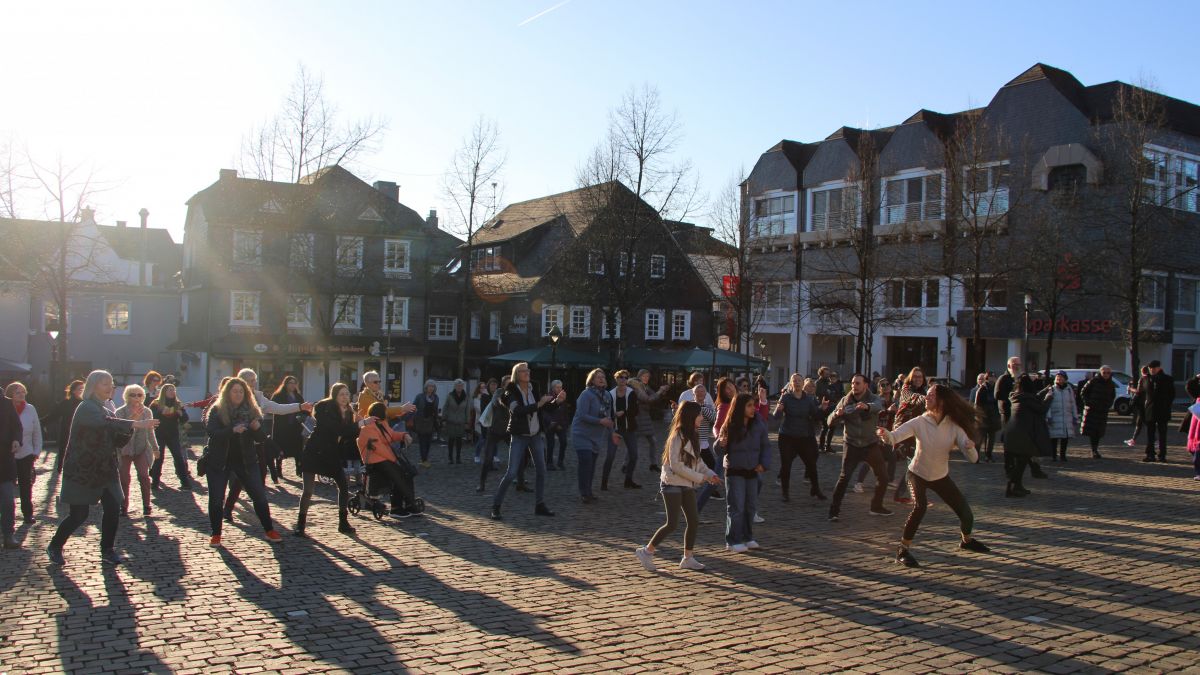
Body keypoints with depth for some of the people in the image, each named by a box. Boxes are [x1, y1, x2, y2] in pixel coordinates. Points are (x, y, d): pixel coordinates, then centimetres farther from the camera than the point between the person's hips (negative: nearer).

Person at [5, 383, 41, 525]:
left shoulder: (30, 409, -2)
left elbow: (37, 432, 4)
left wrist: (37, 451, 1)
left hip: (26, 454, 2)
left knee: (26, 486, 10)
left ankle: (28, 513, 18)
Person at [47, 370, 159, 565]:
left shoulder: (107, 411, 13)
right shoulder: (86, 408, -12)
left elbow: (118, 441, 10)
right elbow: (105, 423, -34)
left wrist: (131, 429, -9)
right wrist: (135, 424, -42)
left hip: (105, 470, 7)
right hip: (82, 471, -7)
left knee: (113, 509, -2)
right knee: (79, 514, -1)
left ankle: (108, 550, 11)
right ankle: (54, 547, 21)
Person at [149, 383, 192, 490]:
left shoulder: (178, 404, 9)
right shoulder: (156, 404, 0)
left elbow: (185, 419, 3)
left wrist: (181, 413, -15)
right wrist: (162, 413, -25)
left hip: (173, 435, 2)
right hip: (159, 435, -2)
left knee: (179, 457, -3)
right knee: (158, 458, -3)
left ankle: (185, 482, -3)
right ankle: (155, 482, 5)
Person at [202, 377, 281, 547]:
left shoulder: (252, 411, 1)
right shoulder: (216, 411, -6)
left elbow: (261, 439, 0)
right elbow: (212, 433, -21)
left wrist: (258, 428, -23)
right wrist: (232, 430, -37)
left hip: (246, 460, 2)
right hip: (219, 461, -2)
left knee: (259, 495, 0)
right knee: (216, 499, 0)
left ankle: (269, 531, 11)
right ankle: (216, 535, 16)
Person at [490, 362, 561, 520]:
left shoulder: (533, 388, 3)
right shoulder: (511, 392, -12)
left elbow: (543, 408, 12)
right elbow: (517, 410, -29)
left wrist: (557, 400, -3)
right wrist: (538, 404, -30)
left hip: (535, 435, 6)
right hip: (519, 436, -6)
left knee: (541, 470, 7)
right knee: (511, 473, -10)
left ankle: (540, 505, 19)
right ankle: (495, 506, 2)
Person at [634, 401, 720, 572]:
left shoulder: (692, 436, 10)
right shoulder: (678, 436, -17)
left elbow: (697, 460, 17)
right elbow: (676, 465, -22)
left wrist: (710, 474, 0)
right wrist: (700, 477, -18)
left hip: (687, 485, 8)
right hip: (672, 484, -8)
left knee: (694, 521, 6)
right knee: (672, 524, -9)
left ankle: (688, 558, 17)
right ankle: (646, 552, 4)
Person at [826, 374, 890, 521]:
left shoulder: (873, 399, -7)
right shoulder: (845, 401, -2)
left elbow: (878, 406, -33)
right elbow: (830, 422, -4)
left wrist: (867, 406, -56)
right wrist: (836, 414, -28)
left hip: (871, 444, 1)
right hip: (851, 445, -1)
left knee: (882, 478, 8)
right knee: (844, 477, -14)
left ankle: (876, 507, 30)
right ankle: (834, 510, -6)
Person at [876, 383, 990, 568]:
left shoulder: (954, 426, -16)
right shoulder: (919, 423, -20)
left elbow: (973, 459, -19)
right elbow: (894, 436, -36)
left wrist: (970, 448, -43)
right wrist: (885, 433, -60)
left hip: (941, 476, 3)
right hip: (918, 474, -3)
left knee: (965, 512, 3)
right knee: (920, 507, -28)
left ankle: (967, 540, 38)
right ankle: (903, 550, -18)